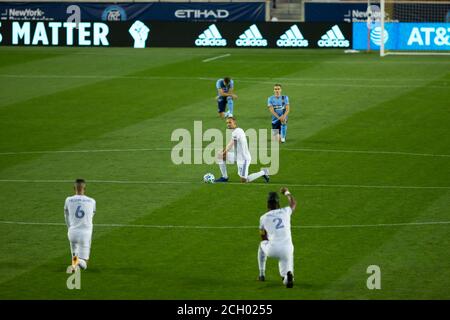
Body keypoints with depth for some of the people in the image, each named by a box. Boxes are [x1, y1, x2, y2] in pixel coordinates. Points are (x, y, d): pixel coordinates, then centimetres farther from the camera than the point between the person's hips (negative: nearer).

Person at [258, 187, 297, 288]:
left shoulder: (263, 217, 7)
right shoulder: (285, 212, 11)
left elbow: (263, 238, 20)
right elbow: (293, 203, 37)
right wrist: (287, 192, 54)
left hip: (272, 249, -1)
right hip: (287, 249, 1)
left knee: (262, 245, 34)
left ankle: (262, 274, 35)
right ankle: (288, 274, -20)